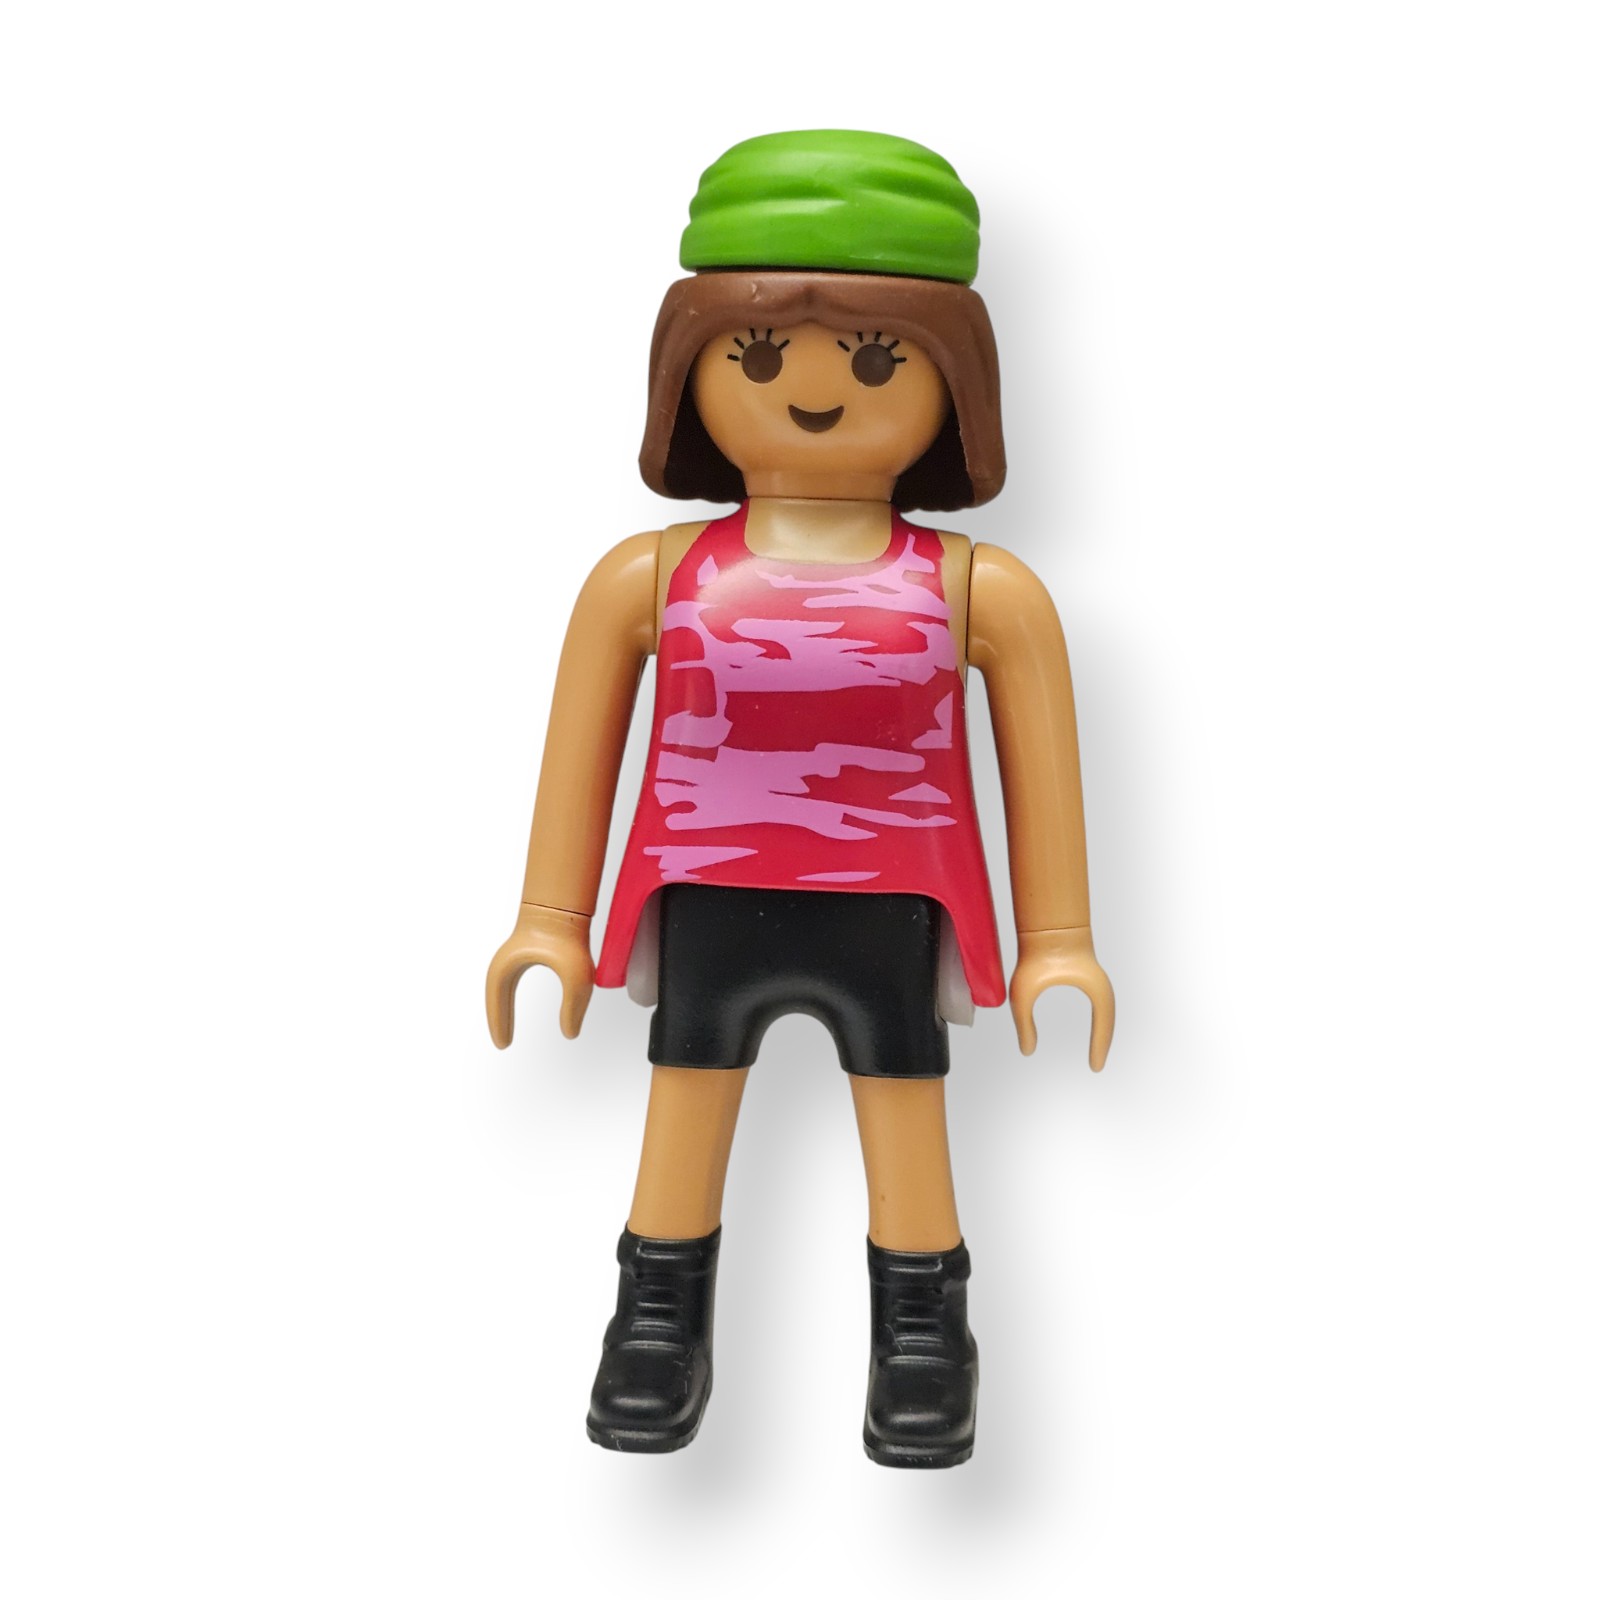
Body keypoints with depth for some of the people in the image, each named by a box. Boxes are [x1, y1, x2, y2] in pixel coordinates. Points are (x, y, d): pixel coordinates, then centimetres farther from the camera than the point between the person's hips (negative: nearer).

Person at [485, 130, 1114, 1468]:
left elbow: (1043, 761, 3)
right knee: (685, 1103, 12)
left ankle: (921, 1332, 27)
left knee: (906, 1119, 9)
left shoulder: (979, 590, -2)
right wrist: (551, 924, 8)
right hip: (706, 910, 2)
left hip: (891, 918, -1)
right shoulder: (652, 578, 1)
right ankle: (661, 1319, 30)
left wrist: (1058, 943, 2)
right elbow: (580, 746, 7)